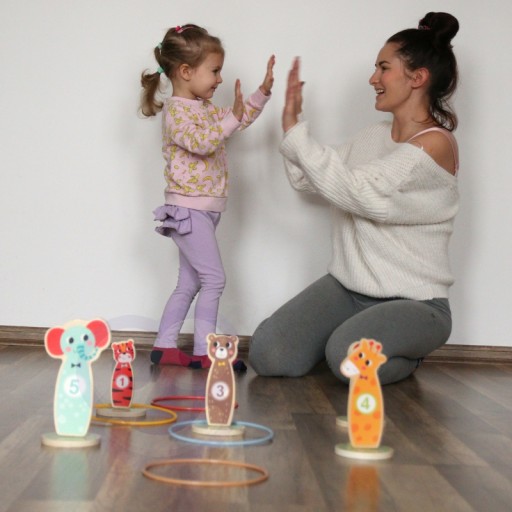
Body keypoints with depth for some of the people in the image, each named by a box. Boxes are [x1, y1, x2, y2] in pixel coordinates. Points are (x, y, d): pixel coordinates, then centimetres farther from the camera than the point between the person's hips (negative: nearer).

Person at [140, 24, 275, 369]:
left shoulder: (206, 108, 14)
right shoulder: (176, 111, -14)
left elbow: (239, 122, 25)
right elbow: (200, 142, -30)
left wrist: (263, 92, 15)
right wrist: (232, 117, -38)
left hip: (203, 211, 10)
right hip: (188, 209, -10)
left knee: (189, 283, 12)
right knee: (214, 279, -10)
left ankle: (165, 346, 18)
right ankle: (204, 352, -5)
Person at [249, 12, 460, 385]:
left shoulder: (436, 144, -13)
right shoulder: (376, 135, 11)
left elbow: (354, 190, -22)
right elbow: (308, 180, 15)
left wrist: (296, 132, -18)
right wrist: (292, 124, 1)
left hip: (413, 301, -5)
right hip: (347, 287, 6)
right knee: (268, 355, -14)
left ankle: (407, 353, 2)